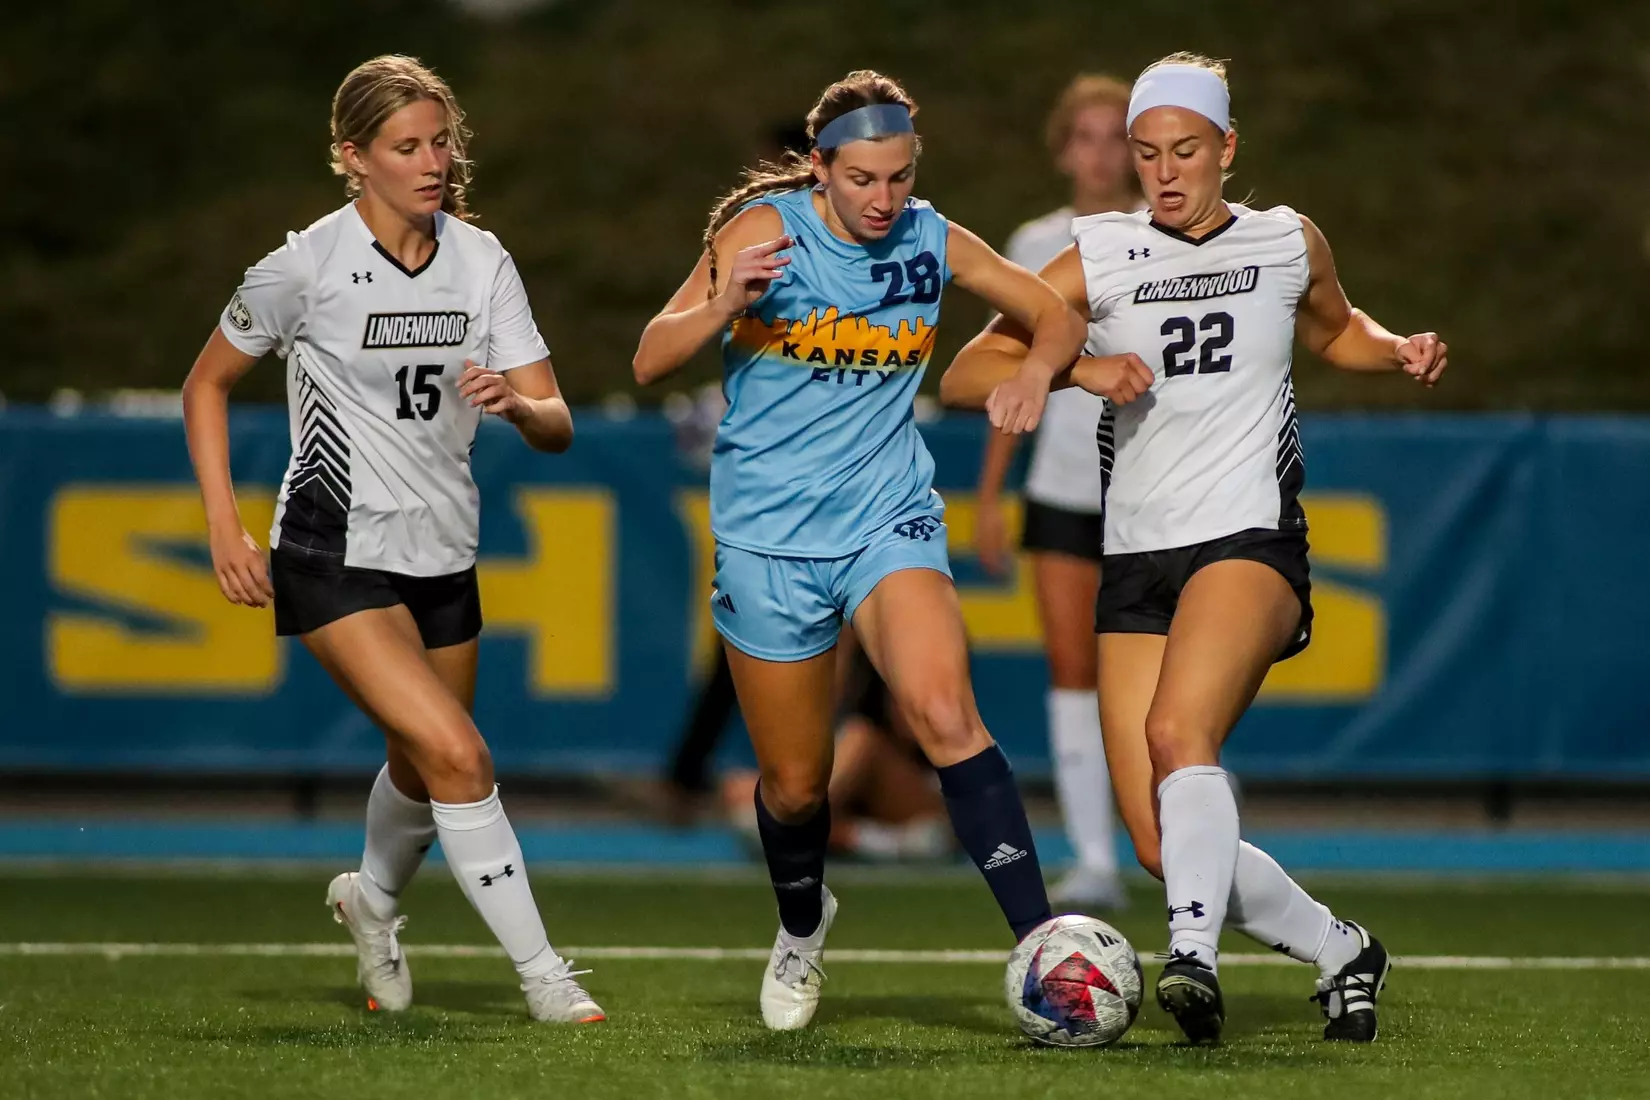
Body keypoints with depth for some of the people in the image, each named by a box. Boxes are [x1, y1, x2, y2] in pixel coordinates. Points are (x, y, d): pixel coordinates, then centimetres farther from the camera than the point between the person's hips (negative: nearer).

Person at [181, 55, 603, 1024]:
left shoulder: (482, 261, 0)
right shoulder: (311, 264, -12)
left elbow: (555, 425, -3)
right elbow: (208, 383, 1)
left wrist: (516, 402, -26)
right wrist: (225, 526, -7)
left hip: (442, 557, 5)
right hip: (336, 555, -5)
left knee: (423, 769, 18)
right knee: (456, 754, -19)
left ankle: (372, 901, 49)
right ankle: (541, 971, -12)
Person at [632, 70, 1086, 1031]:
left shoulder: (934, 242, -1)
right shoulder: (766, 230, -9)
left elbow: (1057, 316, 12)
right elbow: (650, 361, -13)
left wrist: (1038, 368, -11)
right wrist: (722, 303, -33)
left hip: (890, 519, 1)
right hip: (769, 536, -1)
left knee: (946, 714, -25)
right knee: (795, 786, 10)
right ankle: (802, 928, 42)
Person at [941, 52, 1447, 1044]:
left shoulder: (1290, 244, 9)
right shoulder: (1101, 258, 6)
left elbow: (1333, 331, 31)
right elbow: (963, 378, 2)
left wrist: (1398, 351, 10)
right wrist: (1076, 369, -13)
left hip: (1252, 541, -2)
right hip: (1136, 562, 3)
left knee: (1178, 731, -32)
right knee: (1164, 848, -5)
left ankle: (1195, 956, -41)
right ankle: (1340, 950, 15)